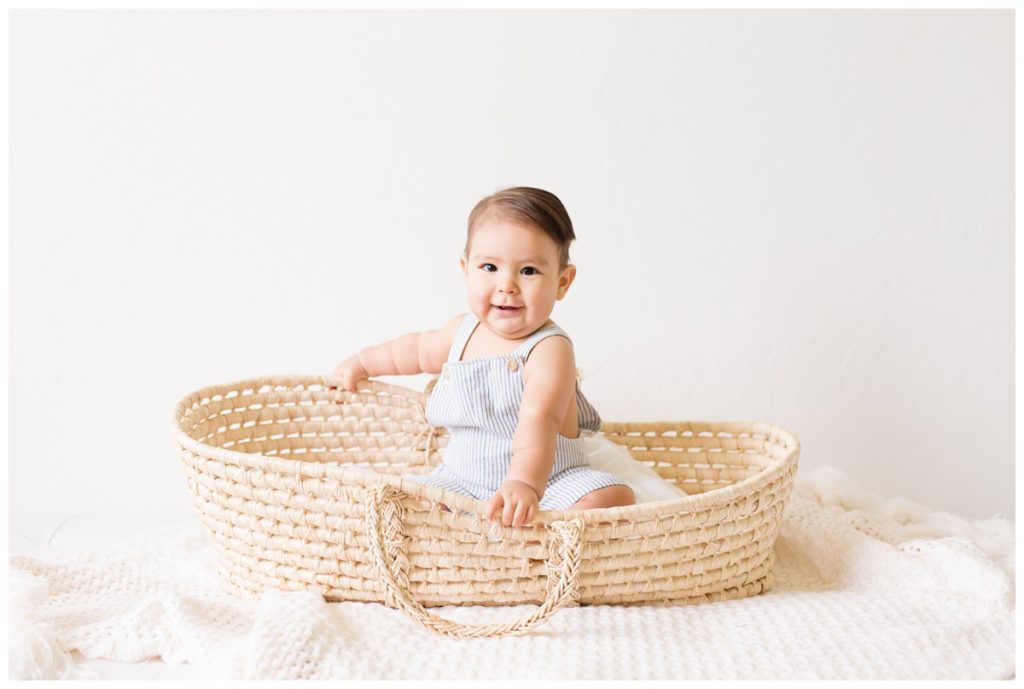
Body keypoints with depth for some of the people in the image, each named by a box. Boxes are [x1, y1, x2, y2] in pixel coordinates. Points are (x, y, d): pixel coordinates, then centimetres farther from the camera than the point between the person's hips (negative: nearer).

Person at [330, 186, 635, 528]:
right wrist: (364, 362, 35)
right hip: (462, 482, 6)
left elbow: (538, 421, -37)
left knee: (615, 498, -32)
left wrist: (525, 484, -53)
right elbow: (422, 349, 28)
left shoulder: (549, 349, -20)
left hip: (547, 481, -6)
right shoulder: (463, 330, 2)